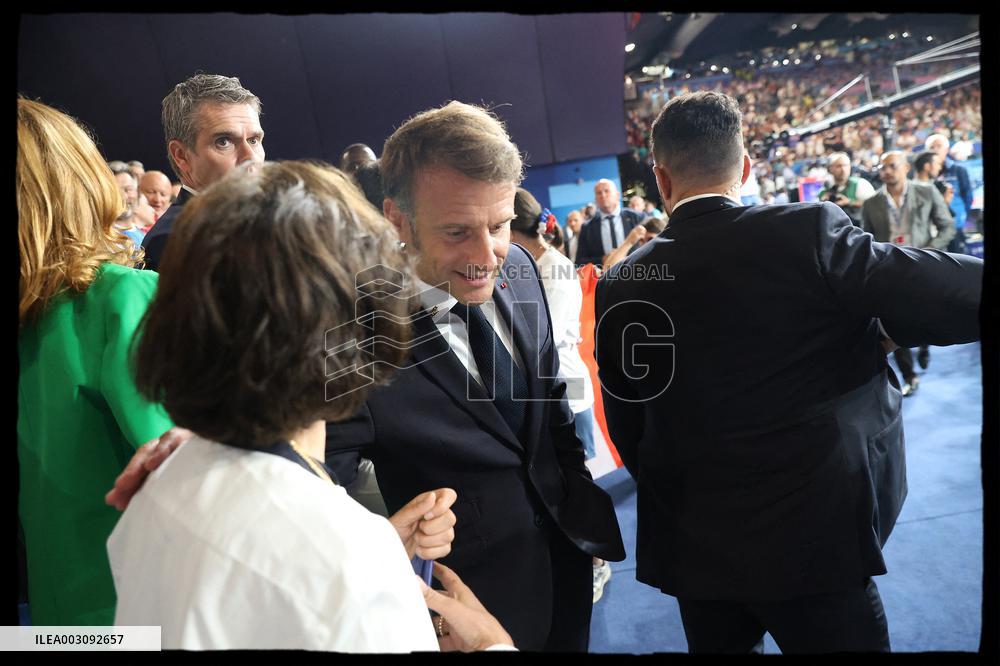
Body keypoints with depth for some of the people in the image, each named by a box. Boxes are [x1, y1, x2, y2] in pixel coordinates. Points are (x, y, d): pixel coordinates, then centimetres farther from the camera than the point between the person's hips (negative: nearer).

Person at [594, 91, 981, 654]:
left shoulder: (619, 288, -5)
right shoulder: (808, 233, -15)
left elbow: (628, 431, 4)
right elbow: (962, 297, -14)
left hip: (695, 546, 4)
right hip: (816, 537, -3)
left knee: (723, 642, 25)